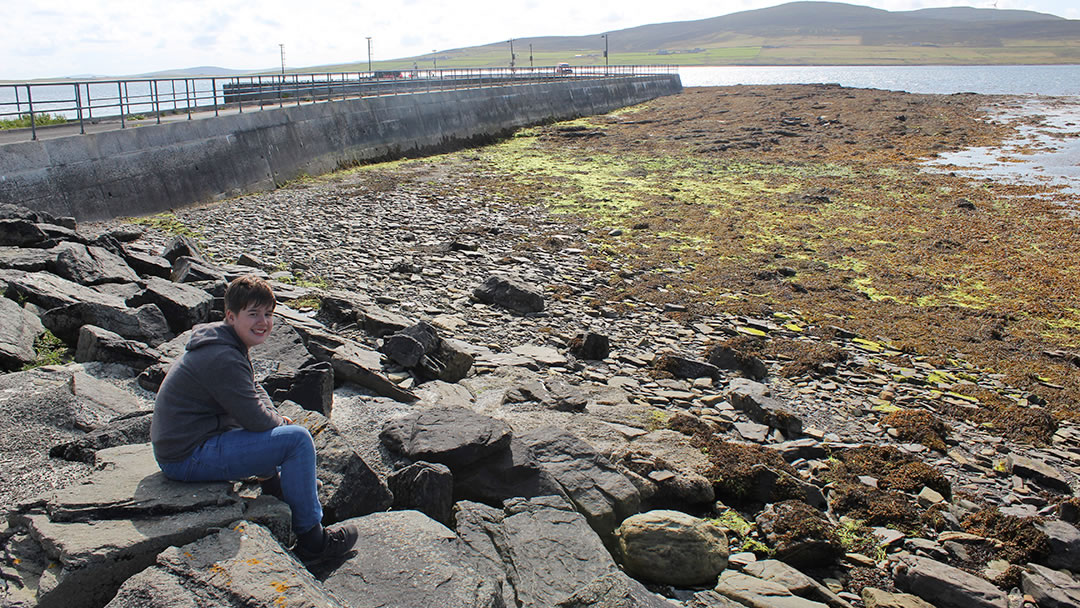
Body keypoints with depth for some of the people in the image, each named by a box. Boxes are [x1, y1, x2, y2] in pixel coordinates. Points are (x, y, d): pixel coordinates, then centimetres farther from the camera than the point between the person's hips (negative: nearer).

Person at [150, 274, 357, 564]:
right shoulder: (222, 359, -24)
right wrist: (279, 422, 0)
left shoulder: (225, 344, 9)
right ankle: (311, 541, -9)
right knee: (298, 439, -18)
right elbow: (257, 419, -21)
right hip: (188, 458, -11)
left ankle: (277, 484, 36)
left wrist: (276, 418, 3)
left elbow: (255, 391, 20)